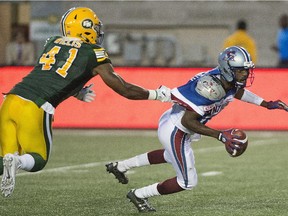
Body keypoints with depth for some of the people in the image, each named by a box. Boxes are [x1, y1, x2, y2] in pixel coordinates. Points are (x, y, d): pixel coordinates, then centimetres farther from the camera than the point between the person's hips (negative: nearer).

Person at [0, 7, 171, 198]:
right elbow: (124, 89, 10)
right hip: (34, 109, -4)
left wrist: (78, 94, 35)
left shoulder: (52, 43, 23)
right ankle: (16, 162, -18)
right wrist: (157, 95, 21)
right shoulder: (94, 54, 7)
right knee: (37, 161, 14)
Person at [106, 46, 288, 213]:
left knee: (172, 155, 38)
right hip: (175, 132, -10)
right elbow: (187, 121, -32)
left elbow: (238, 91, 18)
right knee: (188, 182, 2)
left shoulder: (229, 80, -9)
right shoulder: (210, 87, -35)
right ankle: (139, 195, 18)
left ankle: (119, 166, 50)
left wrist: (266, 104, 11)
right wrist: (220, 135, -34)